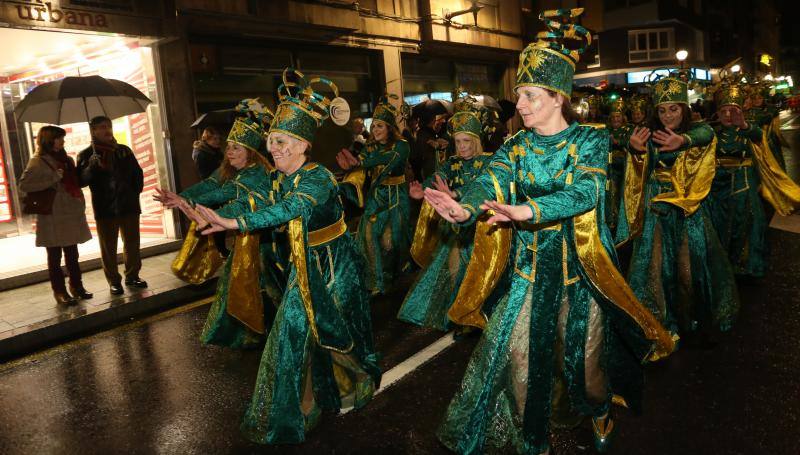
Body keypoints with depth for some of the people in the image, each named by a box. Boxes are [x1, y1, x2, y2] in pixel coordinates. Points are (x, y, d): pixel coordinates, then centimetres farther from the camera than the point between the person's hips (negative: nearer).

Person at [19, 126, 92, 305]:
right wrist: (54, 177, -18)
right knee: (55, 256, 2)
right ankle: (59, 291, 8)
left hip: (71, 215, 6)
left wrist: (80, 206, 9)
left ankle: (76, 286, 22)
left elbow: (76, 183, 21)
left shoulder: (66, 160, 13)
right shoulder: (37, 162, -6)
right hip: (52, 218, -6)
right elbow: (24, 185, -17)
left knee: (72, 254, 13)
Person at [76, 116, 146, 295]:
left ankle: (132, 276, 22)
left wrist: (136, 191, 5)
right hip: (104, 208, -3)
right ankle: (114, 281, 13)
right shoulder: (86, 155, 0)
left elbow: (137, 172, 17)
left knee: (132, 243, 10)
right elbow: (81, 181, -9)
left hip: (129, 205, 3)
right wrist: (92, 166, -24)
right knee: (108, 247, 4)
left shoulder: (124, 150, 10)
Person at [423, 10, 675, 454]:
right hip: (530, 265, 3)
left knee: (583, 349, 11)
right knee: (521, 349, 3)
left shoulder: (590, 140, -8)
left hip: (580, 264, -2)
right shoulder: (515, 146, 2)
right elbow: (490, 181, -16)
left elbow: (584, 190, -26)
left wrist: (527, 210, -44)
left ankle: (598, 410, 45)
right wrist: (465, 208, -40)